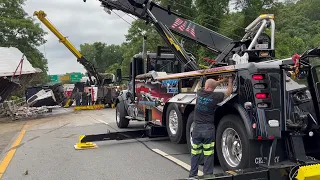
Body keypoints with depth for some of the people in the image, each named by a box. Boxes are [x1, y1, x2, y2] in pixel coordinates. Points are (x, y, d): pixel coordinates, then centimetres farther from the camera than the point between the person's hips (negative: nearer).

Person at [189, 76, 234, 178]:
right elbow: (228, 92, 7)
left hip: (197, 128, 3)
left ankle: (192, 175, 19)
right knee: (208, 155, 5)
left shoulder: (199, 93, -2)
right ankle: (208, 175, 11)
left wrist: (222, 80, 24)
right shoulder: (215, 96, -10)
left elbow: (208, 87, 19)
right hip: (209, 129, -3)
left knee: (195, 154, 11)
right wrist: (230, 81, 25)